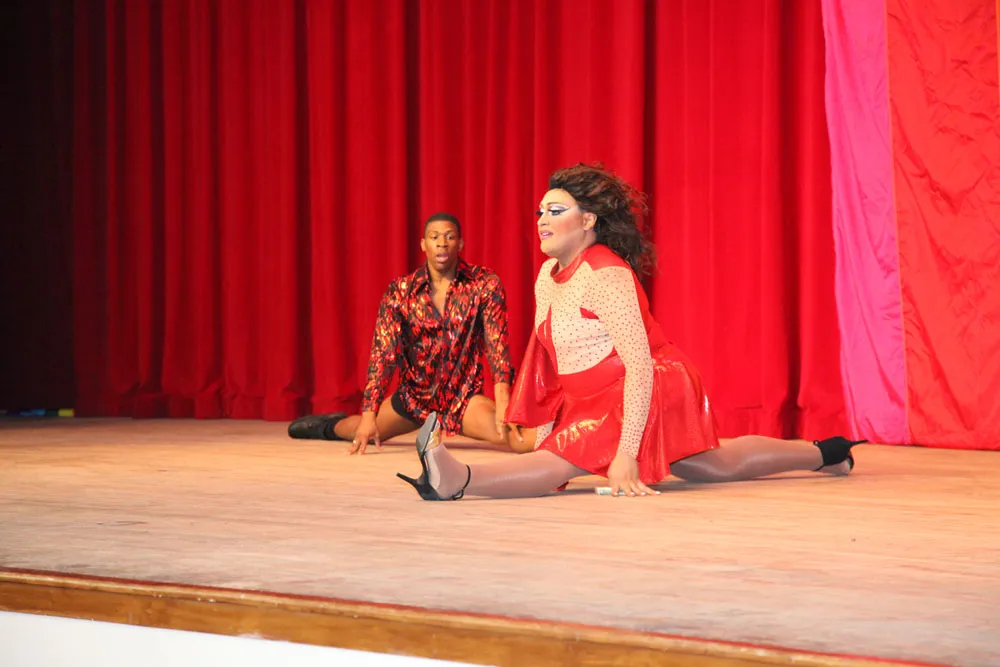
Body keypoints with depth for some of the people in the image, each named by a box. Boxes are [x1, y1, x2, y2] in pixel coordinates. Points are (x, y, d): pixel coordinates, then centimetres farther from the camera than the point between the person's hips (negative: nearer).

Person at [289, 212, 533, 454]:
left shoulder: (484, 284, -10)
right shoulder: (400, 291, -7)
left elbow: (497, 345, -15)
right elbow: (383, 354, -10)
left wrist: (503, 405, -29)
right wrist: (369, 416, -19)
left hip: (463, 398, -3)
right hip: (414, 396, 3)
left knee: (511, 433, -33)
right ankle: (331, 426, 53)